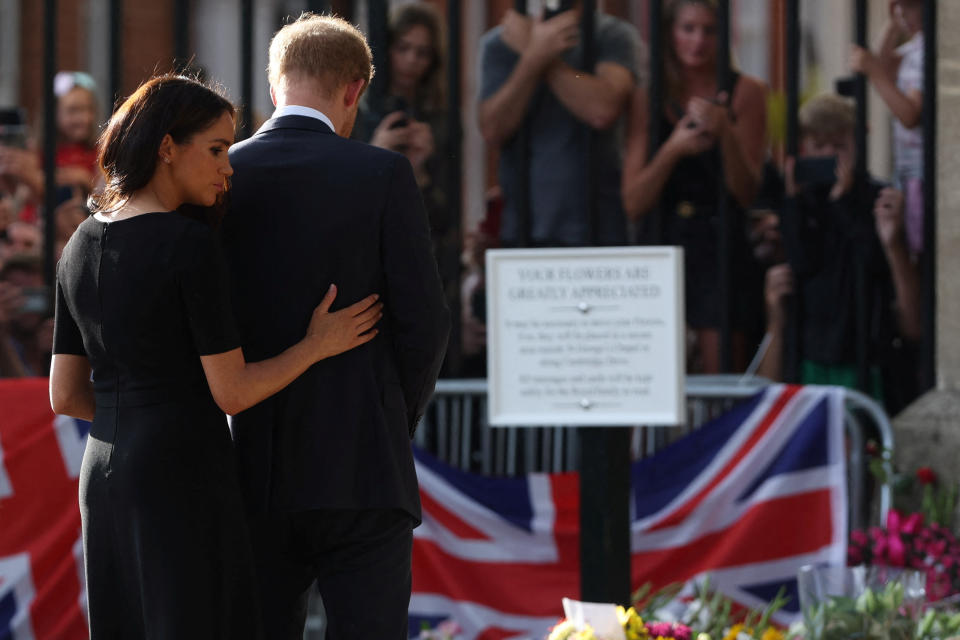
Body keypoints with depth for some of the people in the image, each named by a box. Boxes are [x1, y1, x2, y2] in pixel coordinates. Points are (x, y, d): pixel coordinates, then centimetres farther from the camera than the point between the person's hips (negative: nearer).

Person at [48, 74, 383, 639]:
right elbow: (232, 392, -12)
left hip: (104, 476, 8)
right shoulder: (192, 244, -14)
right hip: (187, 479, -8)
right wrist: (317, 345, 1)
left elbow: (65, 395, 12)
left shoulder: (81, 246, 9)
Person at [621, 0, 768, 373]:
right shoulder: (648, 98, 5)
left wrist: (724, 132, -17)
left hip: (722, 248, -2)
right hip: (664, 243, 2)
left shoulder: (745, 93, 1)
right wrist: (672, 150, -15)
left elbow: (746, 194, -2)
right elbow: (633, 205, 0)